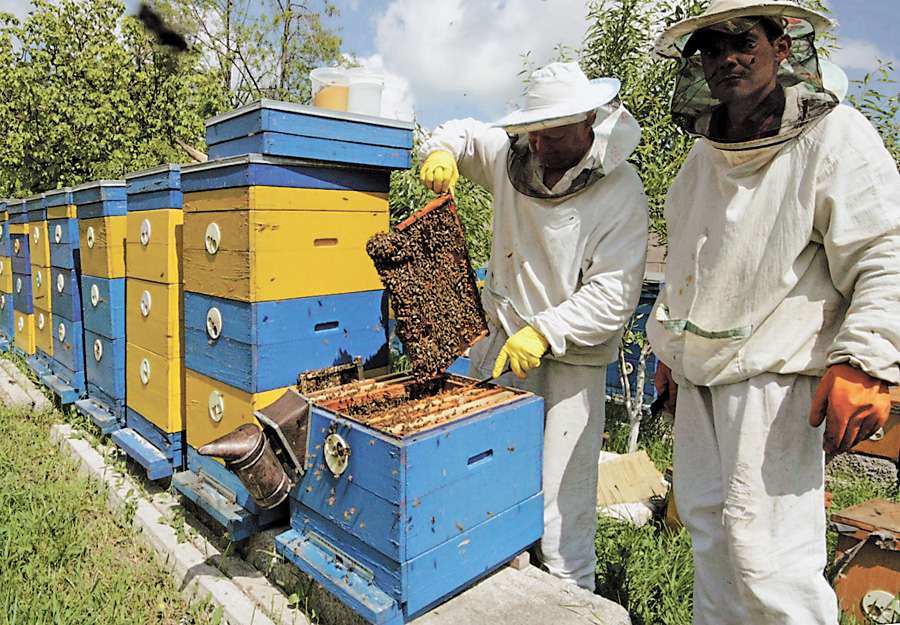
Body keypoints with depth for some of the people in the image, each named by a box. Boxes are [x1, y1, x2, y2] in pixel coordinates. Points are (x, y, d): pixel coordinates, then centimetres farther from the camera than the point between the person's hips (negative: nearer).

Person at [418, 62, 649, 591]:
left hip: (574, 360, -4)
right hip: (506, 342, 5)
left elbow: (613, 295, -18)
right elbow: (462, 132, 20)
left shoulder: (621, 193, -13)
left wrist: (544, 332, -26)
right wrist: (441, 152, -3)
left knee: (563, 510, 0)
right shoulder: (511, 156, 1)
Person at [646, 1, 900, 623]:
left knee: (765, 551, -5)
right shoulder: (704, 155, 14)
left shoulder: (834, 135, -6)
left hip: (775, 382, -6)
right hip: (698, 382, 7)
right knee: (709, 530, 15)